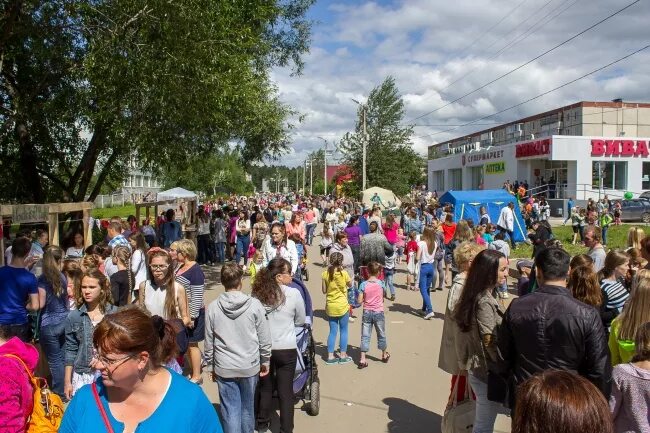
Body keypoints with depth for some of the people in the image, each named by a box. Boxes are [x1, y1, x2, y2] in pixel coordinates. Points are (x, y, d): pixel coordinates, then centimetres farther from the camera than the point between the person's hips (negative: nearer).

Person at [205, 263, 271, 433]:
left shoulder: (213, 307, -9)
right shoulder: (254, 305, -12)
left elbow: (209, 342, -1)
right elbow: (265, 338, -6)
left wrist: (211, 366, 13)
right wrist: (265, 361, 9)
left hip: (224, 368, 0)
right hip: (250, 366, 1)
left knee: (230, 410, 8)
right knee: (247, 407, 19)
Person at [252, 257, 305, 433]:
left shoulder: (257, 293, -8)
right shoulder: (293, 293, -14)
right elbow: (301, 321, 0)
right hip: (286, 349, -3)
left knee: (264, 388, 19)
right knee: (286, 391, 10)